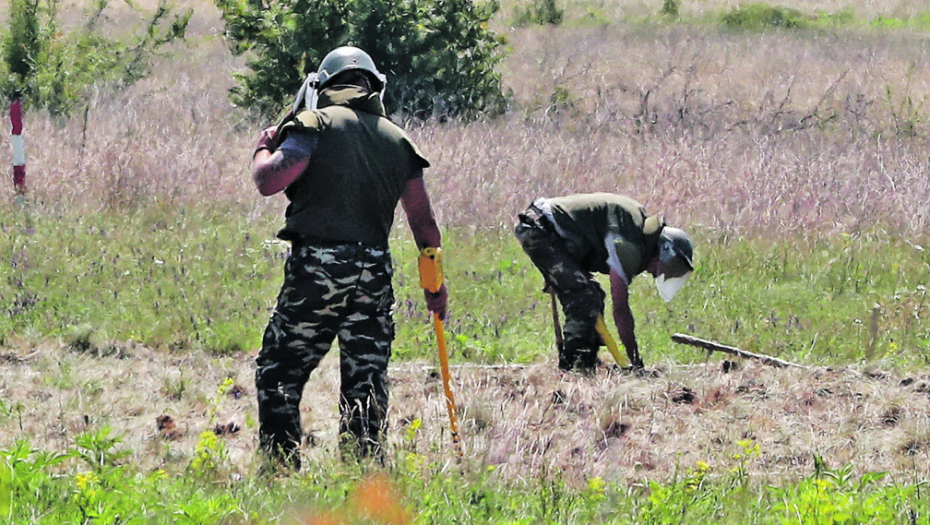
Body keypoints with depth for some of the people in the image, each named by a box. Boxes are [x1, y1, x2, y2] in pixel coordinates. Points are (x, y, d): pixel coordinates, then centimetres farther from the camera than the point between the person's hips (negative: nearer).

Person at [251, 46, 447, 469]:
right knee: (366, 382, 9)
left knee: (278, 374, 5)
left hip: (318, 266, -4)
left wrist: (265, 148, 10)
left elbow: (268, 181, -11)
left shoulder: (316, 125, 0)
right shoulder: (397, 140, 15)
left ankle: (280, 470, -2)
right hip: (375, 271, 4)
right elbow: (424, 221, 15)